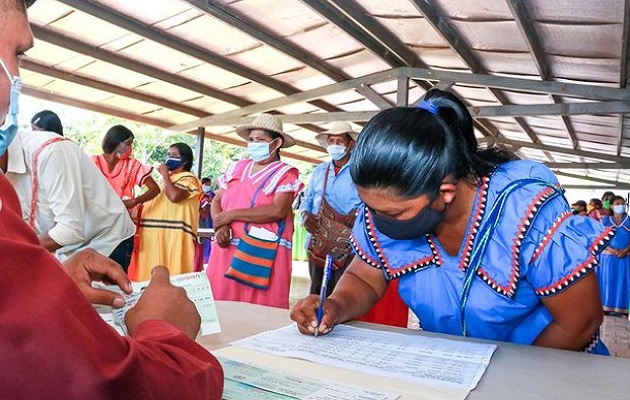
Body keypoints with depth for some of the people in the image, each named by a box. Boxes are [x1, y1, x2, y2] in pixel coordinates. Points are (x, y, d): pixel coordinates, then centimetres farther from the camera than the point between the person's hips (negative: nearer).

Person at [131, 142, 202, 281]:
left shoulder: (188, 179, -4)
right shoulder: (165, 179, 23)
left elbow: (174, 196, -22)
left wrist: (165, 174, -9)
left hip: (173, 234, -9)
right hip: (155, 233, 9)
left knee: (170, 274, -9)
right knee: (151, 273, 10)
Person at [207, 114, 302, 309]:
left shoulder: (285, 174, -2)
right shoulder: (236, 169, 14)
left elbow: (278, 211, -16)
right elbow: (216, 201, 14)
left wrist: (231, 215, -12)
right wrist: (220, 226, -8)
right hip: (227, 251, 5)